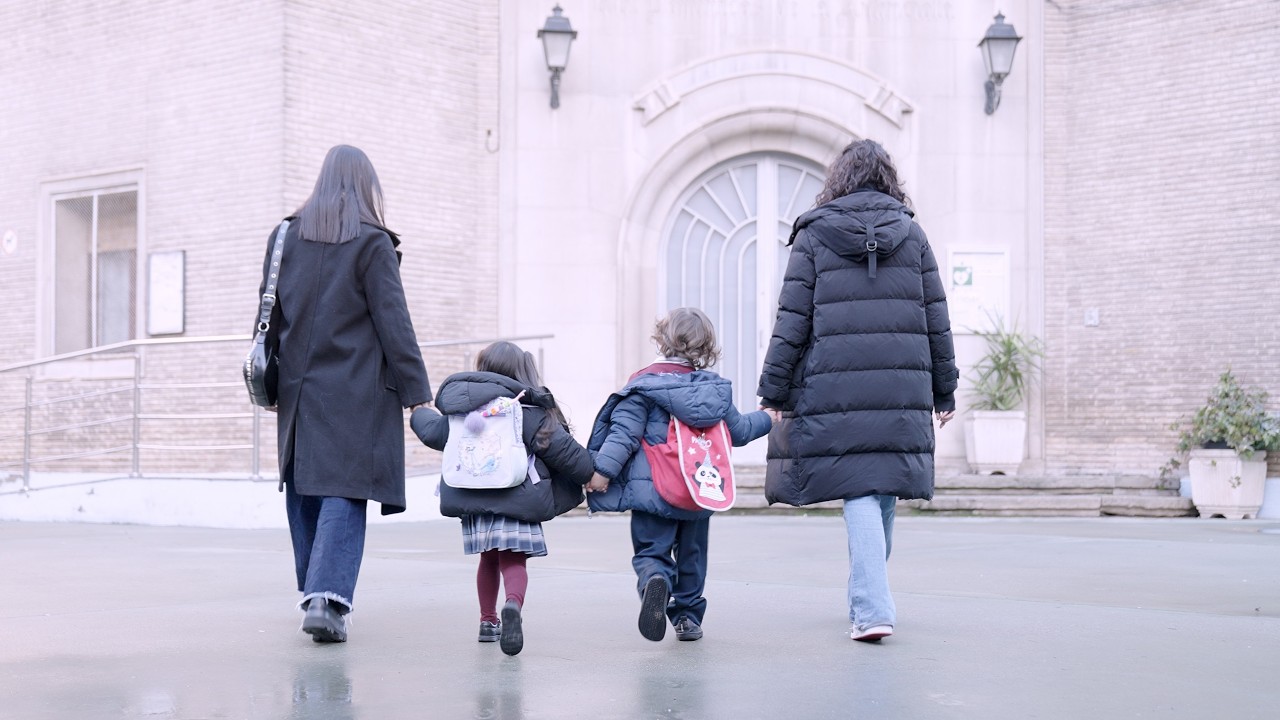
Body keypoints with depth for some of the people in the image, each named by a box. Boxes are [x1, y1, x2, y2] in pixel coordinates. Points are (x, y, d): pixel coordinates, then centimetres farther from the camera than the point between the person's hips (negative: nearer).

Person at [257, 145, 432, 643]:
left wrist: (273, 383, 22)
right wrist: (416, 392, -5)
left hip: (298, 389, 5)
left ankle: (314, 594, 22)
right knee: (344, 493, -5)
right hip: (356, 394, -5)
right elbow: (393, 323, -8)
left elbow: (270, 314, 14)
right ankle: (327, 599, -17)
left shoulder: (286, 236, 9)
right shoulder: (372, 243, -6)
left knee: (304, 491, 14)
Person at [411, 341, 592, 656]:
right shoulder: (531, 412, -3)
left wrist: (418, 413, 46)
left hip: (472, 499, 4)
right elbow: (565, 450, -4)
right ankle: (513, 605, -33)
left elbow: (432, 432, 24)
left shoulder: (462, 410, 9)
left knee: (488, 558, 21)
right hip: (516, 500, -4)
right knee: (514, 560, -4)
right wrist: (592, 473, 9)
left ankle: (488, 621, 30)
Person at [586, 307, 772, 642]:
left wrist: (603, 468, -15)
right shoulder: (715, 387, 7)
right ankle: (688, 616, 26)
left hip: (652, 490, -4)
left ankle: (655, 581, -32)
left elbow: (625, 431, -16)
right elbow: (737, 430, 17)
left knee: (650, 551, 0)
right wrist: (765, 419, 35)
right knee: (692, 554, 20)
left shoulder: (644, 383, -7)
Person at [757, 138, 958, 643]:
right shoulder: (912, 235, 9)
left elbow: (793, 322, 0)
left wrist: (773, 392, 5)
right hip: (903, 389, 2)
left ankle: (871, 609, -13)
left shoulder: (814, 236, 3)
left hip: (835, 389, -2)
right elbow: (936, 320, 10)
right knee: (883, 493, 13)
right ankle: (868, 598, 27)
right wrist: (944, 390, 17)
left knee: (859, 494, -2)